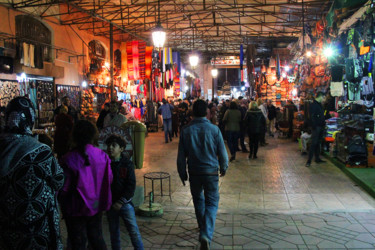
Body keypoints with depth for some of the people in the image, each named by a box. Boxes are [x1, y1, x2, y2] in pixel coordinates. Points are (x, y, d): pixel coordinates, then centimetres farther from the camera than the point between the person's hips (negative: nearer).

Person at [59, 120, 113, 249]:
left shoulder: (68, 159, -20)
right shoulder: (102, 156, -11)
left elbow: (64, 187, -13)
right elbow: (109, 180, -2)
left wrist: (63, 205, 5)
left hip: (76, 208, -3)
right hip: (97, 205, 3)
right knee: (97, 238, 22)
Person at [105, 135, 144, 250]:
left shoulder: (127, 164, -8)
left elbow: (131, 185, -9)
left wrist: (121, 202, -14)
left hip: (125, 203, -2)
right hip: (110, 204, 3)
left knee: (134, 231, 0)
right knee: (114, 232, 15)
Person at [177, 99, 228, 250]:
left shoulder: (186, 131, -7)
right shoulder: (214, 129, -11)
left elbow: (181, 156, -2)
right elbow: (222, 153, -3)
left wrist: (182, 174, 11)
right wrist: (223, 168, 15)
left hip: (194, 173, 2)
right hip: (211, 171, -2)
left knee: (198, 201, 21)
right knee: (212, 203, 6)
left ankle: (203, 229, 40)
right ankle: (206, 234, -13)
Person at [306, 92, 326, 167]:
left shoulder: (320, 105, 17)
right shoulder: (313, 105, -11)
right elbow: (312, 117, -17)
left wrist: (324, 124, 14)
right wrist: (314, 127, -22)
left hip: (321, 127, 9)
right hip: (316, 127, -9)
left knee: (318, 143, 13)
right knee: (314, 143, -8)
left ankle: (317, 158, 21)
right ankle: (309, 161, -6)